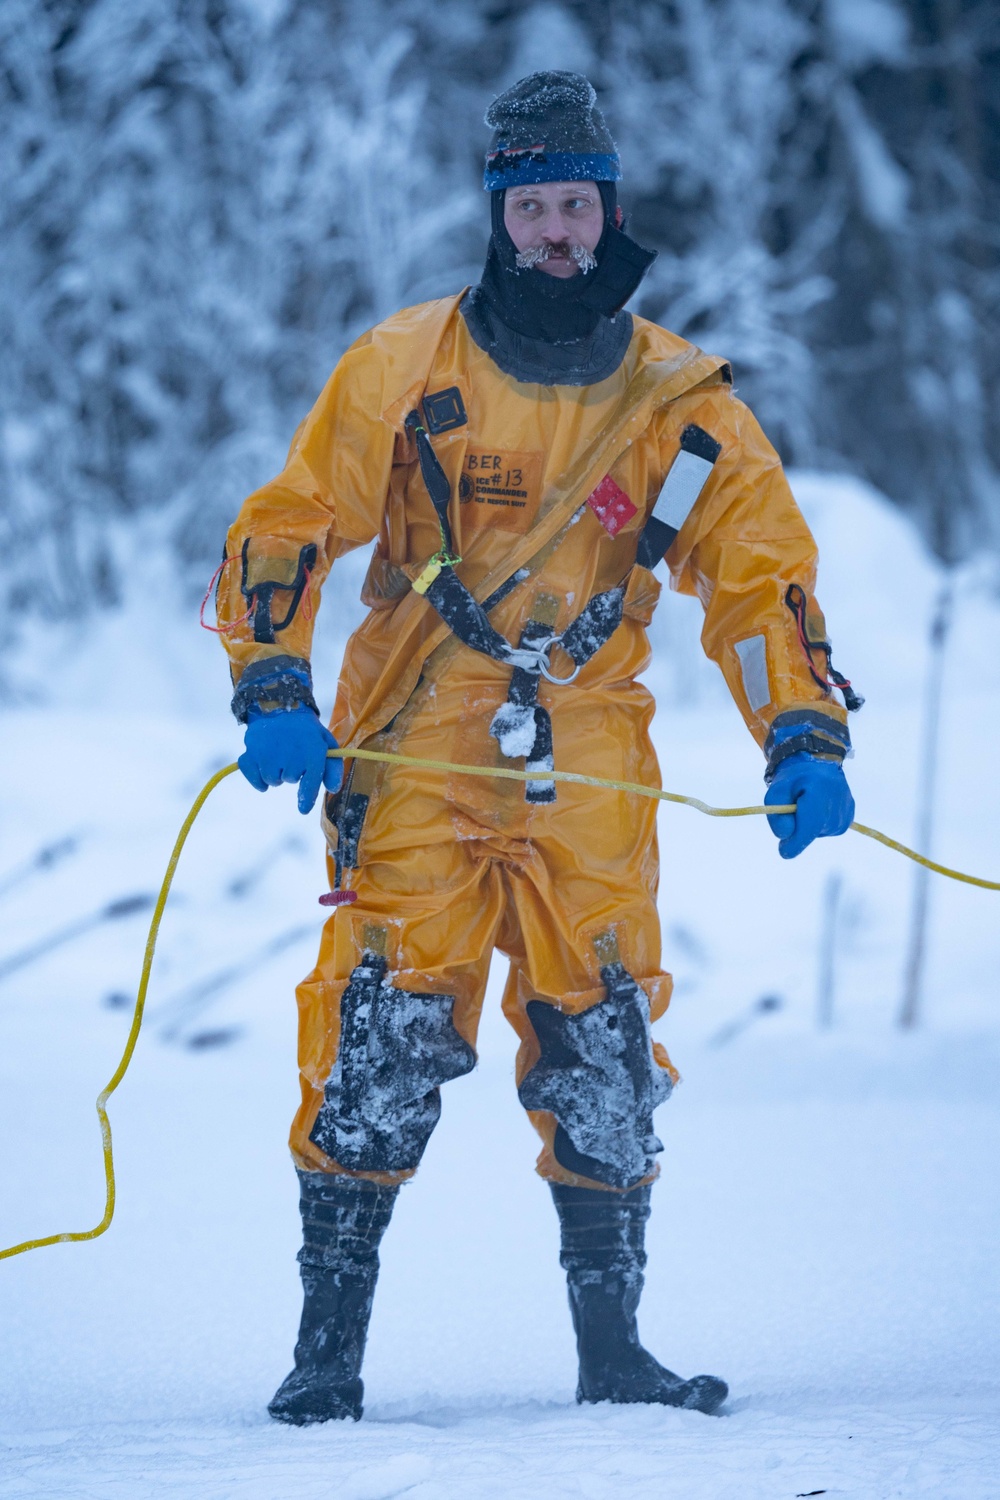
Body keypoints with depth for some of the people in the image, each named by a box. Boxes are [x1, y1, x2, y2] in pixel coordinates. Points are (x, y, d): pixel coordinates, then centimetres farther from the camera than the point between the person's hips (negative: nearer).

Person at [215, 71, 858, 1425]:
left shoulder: (681, 402, 4)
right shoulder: (404, 373, -1)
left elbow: (761, 578, 7)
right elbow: (284, 534, 3)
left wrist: (804, 745, -6)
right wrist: (273, 697, -10)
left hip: (588, 774, 2)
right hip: (416, 758, -2)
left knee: (600, 1047, -1)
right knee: (384, 1032, -10)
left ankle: (611, 1349, 9)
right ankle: (328, 1347, -3)